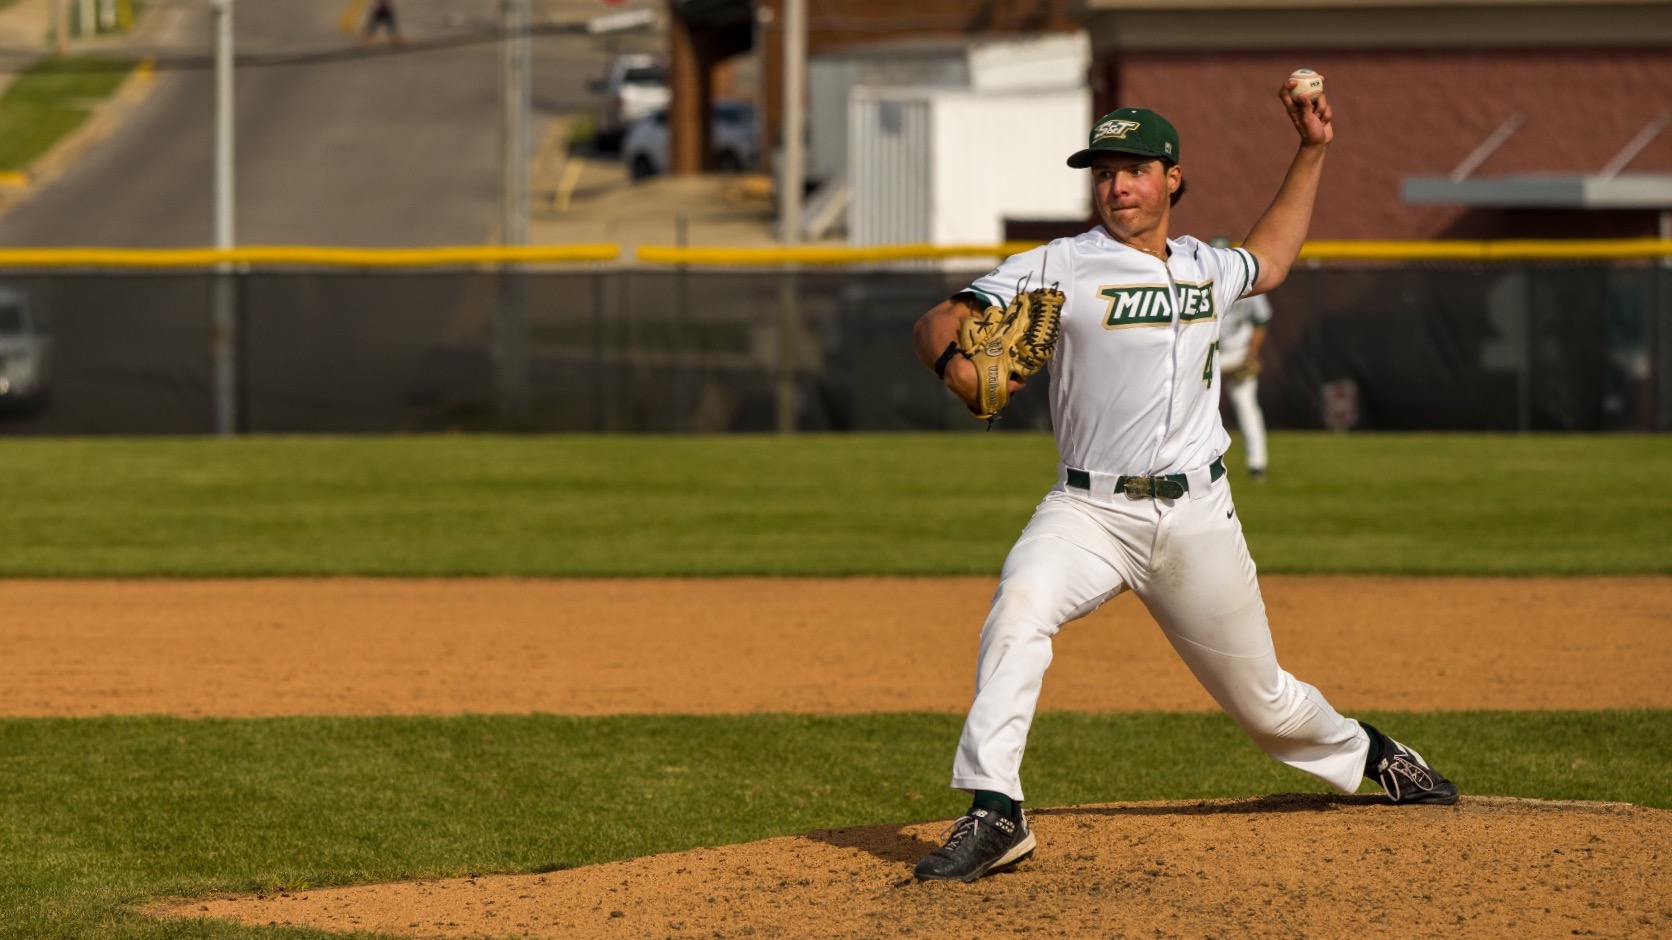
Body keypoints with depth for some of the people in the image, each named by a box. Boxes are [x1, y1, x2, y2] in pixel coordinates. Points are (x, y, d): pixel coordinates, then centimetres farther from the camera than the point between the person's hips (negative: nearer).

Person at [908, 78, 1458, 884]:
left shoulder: (1204, 268, 11)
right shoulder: (1058, 268, -5)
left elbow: (1268, 260, 35)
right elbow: (937, 323, -13)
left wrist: (1312, 152, 32)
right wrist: (953, 362, -36)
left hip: (1197, 515, 3)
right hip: (1089, 510, -3)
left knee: (1261, 697, 12)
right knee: (1020, 606, -34)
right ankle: (993, 813, -35)